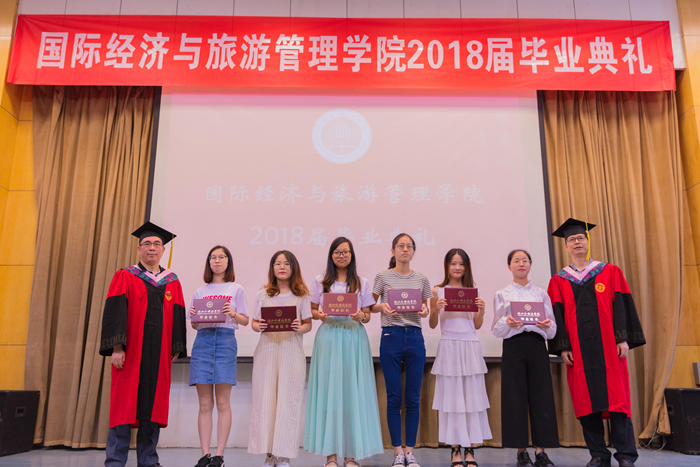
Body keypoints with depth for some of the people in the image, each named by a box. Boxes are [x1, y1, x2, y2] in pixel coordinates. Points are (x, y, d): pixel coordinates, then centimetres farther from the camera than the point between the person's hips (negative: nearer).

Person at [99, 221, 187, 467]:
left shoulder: (172, 283, 13)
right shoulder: (125, 277, 5)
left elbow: (178, 317, 11)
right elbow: (114, 313, -4)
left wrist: (176, 349, 4)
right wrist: (116, 347, -13)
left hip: (159, 354, 3)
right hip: (130, 352, -3)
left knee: (154, 405, 5)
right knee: (125, 404, -2)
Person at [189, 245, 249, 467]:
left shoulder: (236, 289, 10)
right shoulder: (200, 292, 16)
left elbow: (245, 320, 7)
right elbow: (194, 325, 17)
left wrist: (233, 313, -13)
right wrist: (194, 316, -5)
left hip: (226, 340, -2)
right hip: (202, 341, 3)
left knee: (223, 403, -4)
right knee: (204, 404, 2)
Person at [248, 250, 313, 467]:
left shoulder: (301, 295, 7)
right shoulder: (263, 294, 11)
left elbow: (308, 323, 6)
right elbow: (254, 322, 10)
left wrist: (300, 328, -15)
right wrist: (258, 327, -12)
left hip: (291, 350, -1)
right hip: (267, 350, 1)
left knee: (288, 400, -3)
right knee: (265, 399, 0)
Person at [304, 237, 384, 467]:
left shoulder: (362, 283, 9)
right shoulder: (320, 282, 10)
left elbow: (367, 316, 9)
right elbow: (312, 310, 11)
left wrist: (361, 316, -13)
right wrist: (320, 316, -9)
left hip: (354, 338, 0)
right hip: (328, 338, 0)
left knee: (353, 392, -1)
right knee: (328, 391, -1)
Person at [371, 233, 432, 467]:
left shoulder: (421, 279, 10)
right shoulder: (383, 277, 4)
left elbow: (425, 309, 15)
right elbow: (370, 306, 7)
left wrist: (424, 312, -8)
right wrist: (382, 307, -14)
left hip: (415, 337, 2)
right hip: (391, 336, -2)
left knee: (413, 398, 6)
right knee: (394, 397, 3)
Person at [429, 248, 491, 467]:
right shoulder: (438, 291, 3)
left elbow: (477, 325, 10)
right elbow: (432, 325, 2)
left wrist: (482, 310, -8)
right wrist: (435, 309, -17)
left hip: (470, 347, 2)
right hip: (449, 347, -2)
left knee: (472, 397, 3)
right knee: (451, 397, 1)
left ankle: (470, 449, 12)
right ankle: (455, 449, 11)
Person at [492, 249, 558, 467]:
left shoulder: (541, 294, 14)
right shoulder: (502, 295, 9)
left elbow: (553, 330, 10)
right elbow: (496, 329, 4)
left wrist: (547, 325, -13)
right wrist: (507, 323, -17)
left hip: (537, 345, 2)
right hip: (513, 346, -1)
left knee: (541, 396, -1)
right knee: (515, 397, -2)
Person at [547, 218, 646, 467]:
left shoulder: (610, 272, 8)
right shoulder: (558, 281, 9)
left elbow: (621, 306, 3)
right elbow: (557, 315, 5)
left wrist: (623, 338, -6)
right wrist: (563, 347, -4)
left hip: (609, 347, -1)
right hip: (578, 351, 1)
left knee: (616, 398, -2)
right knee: (587, 402, 3)